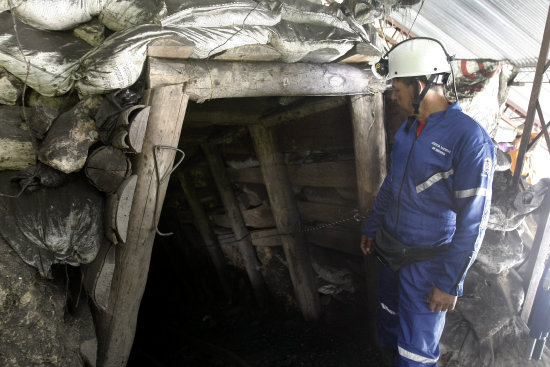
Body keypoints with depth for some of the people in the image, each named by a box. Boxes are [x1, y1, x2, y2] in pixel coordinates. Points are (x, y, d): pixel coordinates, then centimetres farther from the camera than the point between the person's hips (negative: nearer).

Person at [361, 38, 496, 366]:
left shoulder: (469, 138, -21)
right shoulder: (408, 128, 4)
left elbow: (473, 220, -20)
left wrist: (450, 283, -17)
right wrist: (371, 228, 21)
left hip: (427, 262, -7)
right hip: (391, 252, 8)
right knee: (389, 327, 24)